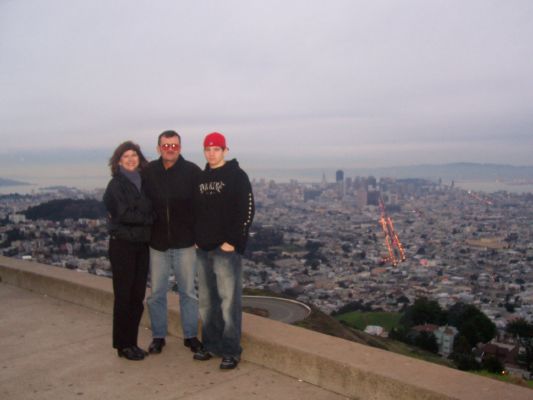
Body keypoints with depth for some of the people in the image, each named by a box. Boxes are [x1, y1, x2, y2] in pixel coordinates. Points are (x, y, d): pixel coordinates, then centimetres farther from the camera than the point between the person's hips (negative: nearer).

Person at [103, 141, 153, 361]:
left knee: (138, 295, 9)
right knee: (123, 296, 0)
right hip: (123, 244, -5)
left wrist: (139, 219, -5)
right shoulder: (116, 185, -5)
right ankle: (123, 345, 11)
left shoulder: (144, 182, 11)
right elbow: (123, 214, -16)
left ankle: (132, 342, 20)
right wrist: (148, 219, -8)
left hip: (142, 245, 5)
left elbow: (151, 210, 14)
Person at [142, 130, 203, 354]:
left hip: (185, 243, -1)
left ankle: (191, 336, 22)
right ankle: (158, 336, 24)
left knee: (188, 292, 8)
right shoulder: (148, 172, -1)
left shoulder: (192, 172, -6)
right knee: (156, 293, 10)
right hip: (157, 243, 2)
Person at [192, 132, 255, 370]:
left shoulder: (237, 176, -4)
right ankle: (211, 345, 24)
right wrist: (196, 238, 8)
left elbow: (247, 210, -11)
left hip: (226, 249, -6)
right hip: (203, 249, 7)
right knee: (206, 301, 12)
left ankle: (231, 351, 4)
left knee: (229, 300, -4)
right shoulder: (201, 178, 14)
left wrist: (233, 241, -15)